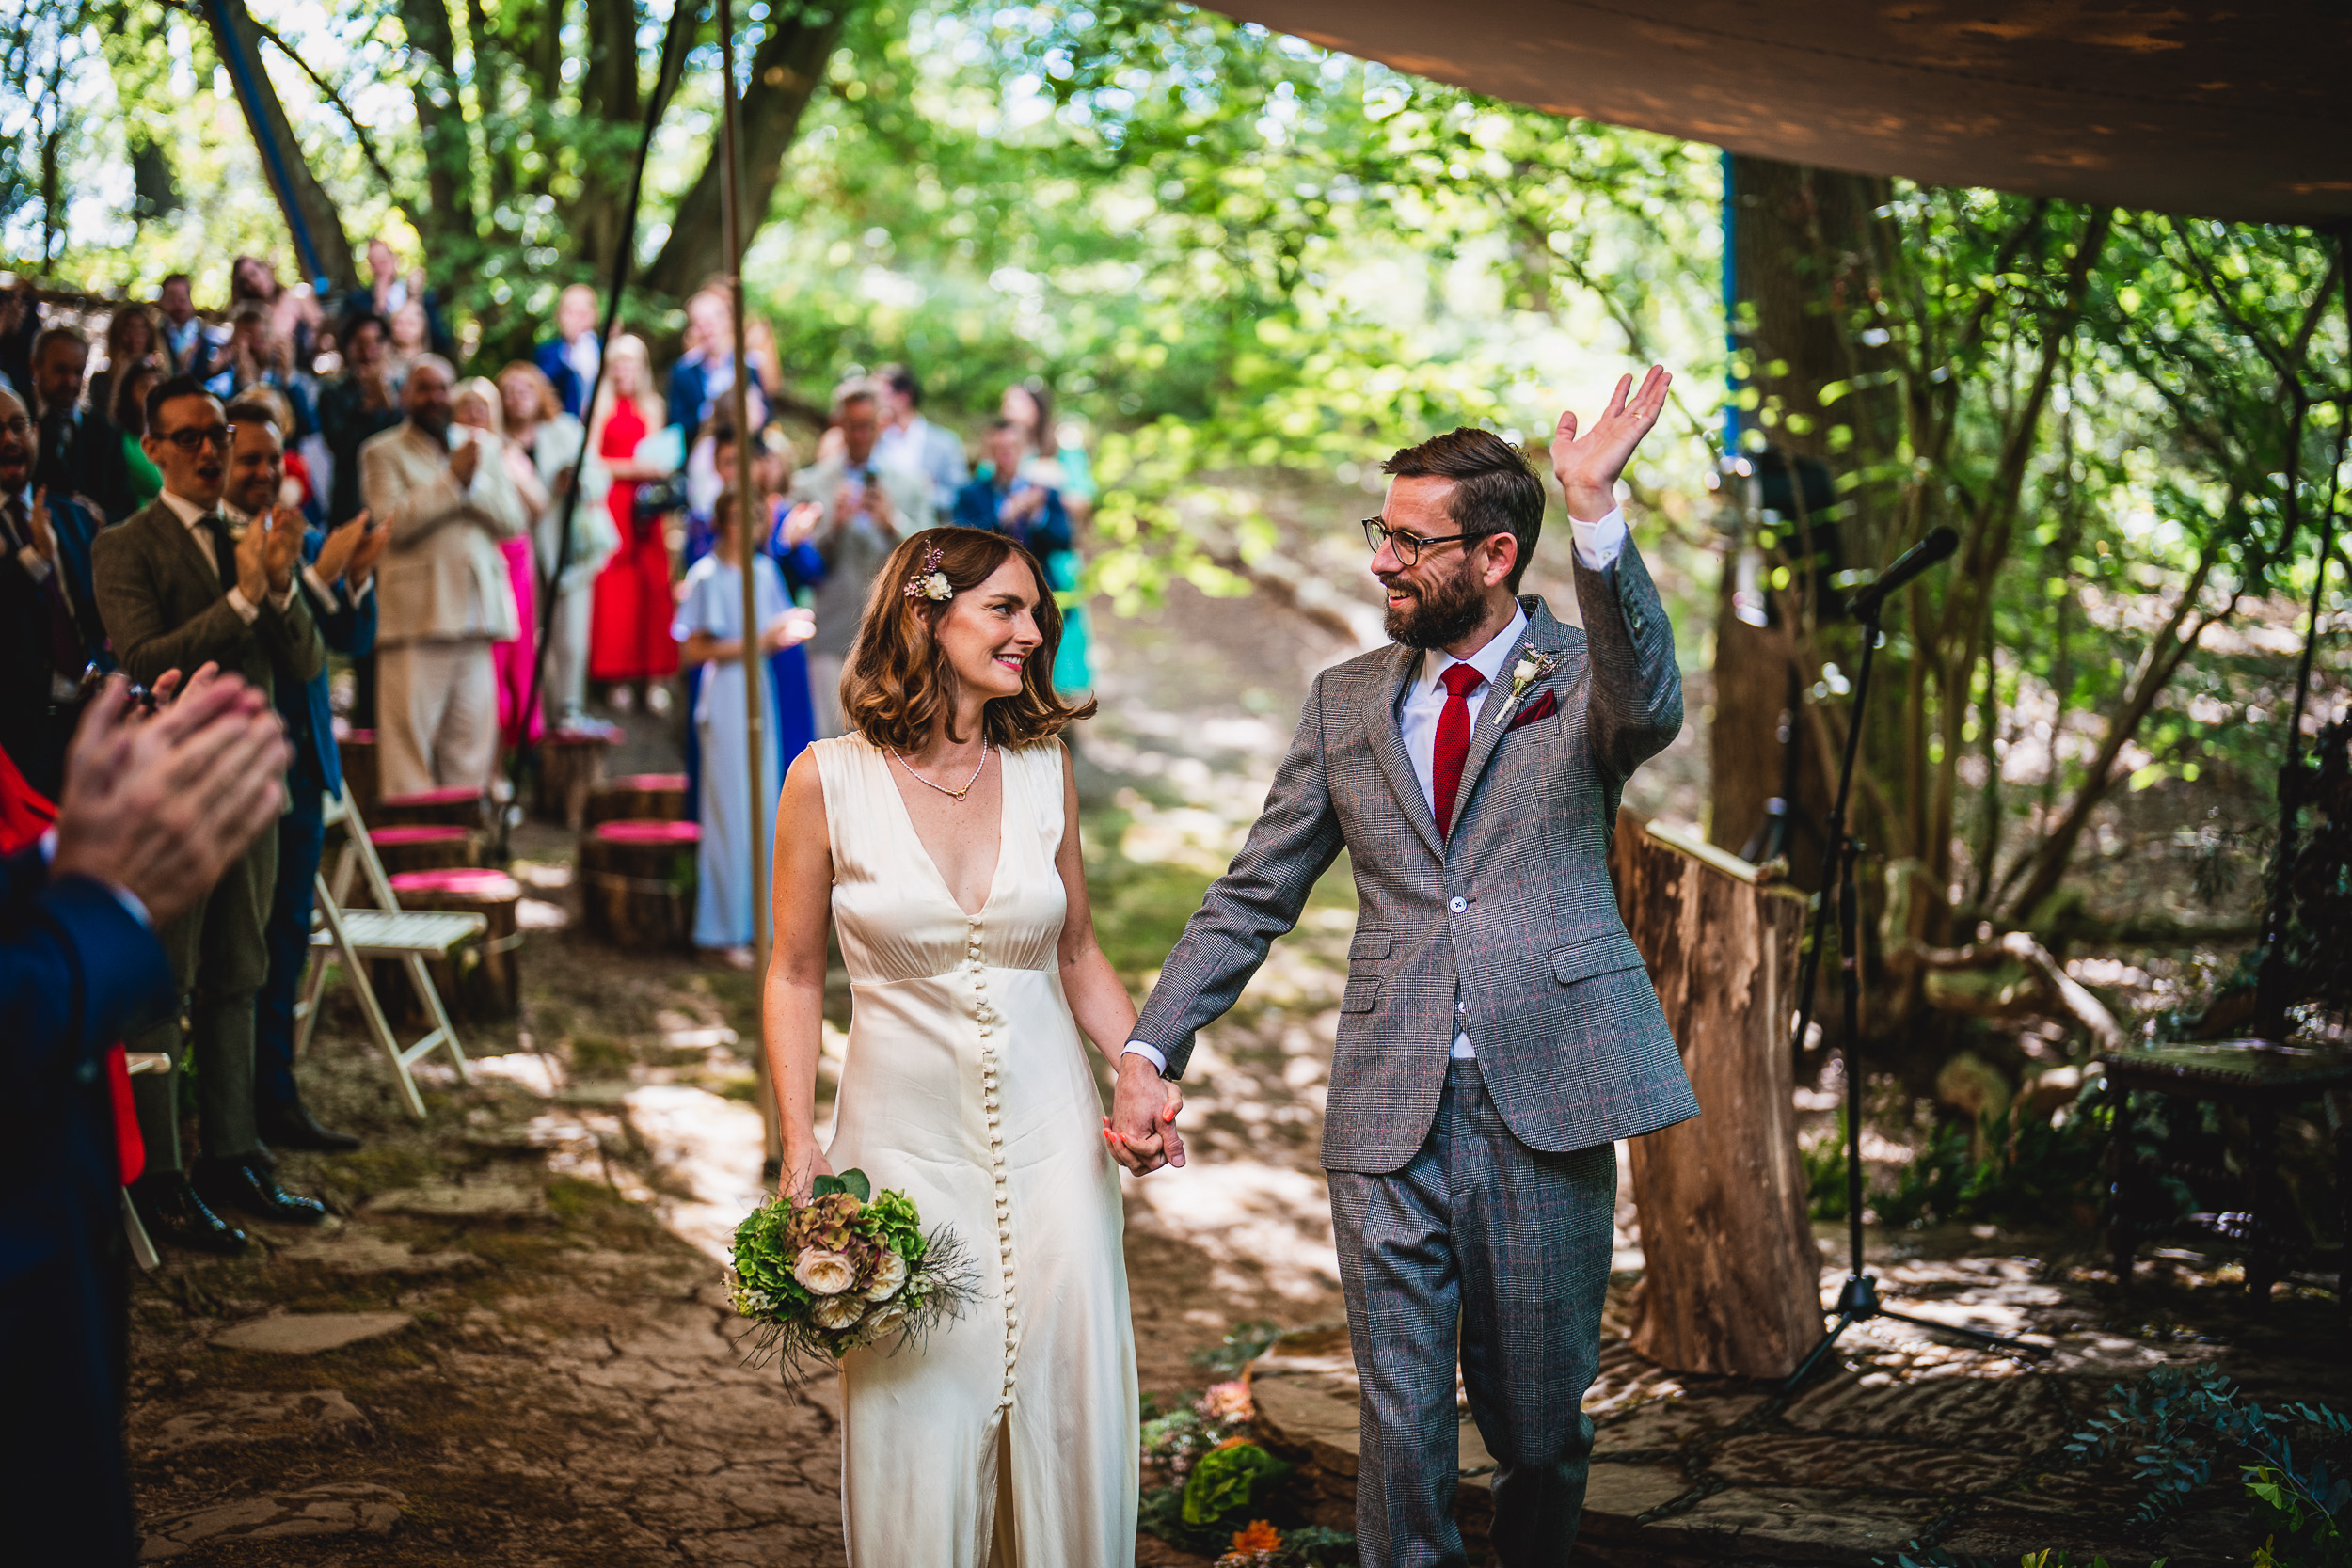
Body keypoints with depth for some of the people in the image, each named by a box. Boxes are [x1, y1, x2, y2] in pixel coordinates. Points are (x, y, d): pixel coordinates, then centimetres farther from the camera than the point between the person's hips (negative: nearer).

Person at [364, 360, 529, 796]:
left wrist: (475, 483, -7)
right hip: (415, 618, -4)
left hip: (476, 610, 4)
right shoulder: (383, 453, 5)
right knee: (409, 735, -7)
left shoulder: (484, 447, 19)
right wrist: (452, 479, -11)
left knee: (472, 740, 5)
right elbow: (392, 520, -11)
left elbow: (514, 519, 9)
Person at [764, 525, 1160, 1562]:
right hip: (907, 1138, -2)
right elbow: (795, 975, 1)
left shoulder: (1043, 772, 2)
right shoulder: (829, 780, -6)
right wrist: (801, 1147, -5)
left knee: (1070, 1400, 7)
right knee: (919, 1416, 4)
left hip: (1050, 1135, 2)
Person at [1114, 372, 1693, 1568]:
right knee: (1401, 1431, 3)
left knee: (1539, 1428, 10)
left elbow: (1650, 705, -22)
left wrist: (1594, 515, -33)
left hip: (1544, 1103, -2)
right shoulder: (1348, 701, 12)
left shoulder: (1579, 679, 3)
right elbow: (1251, 896, 12)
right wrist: (1149, 1047, 1)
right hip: (1390, 1113, 2)